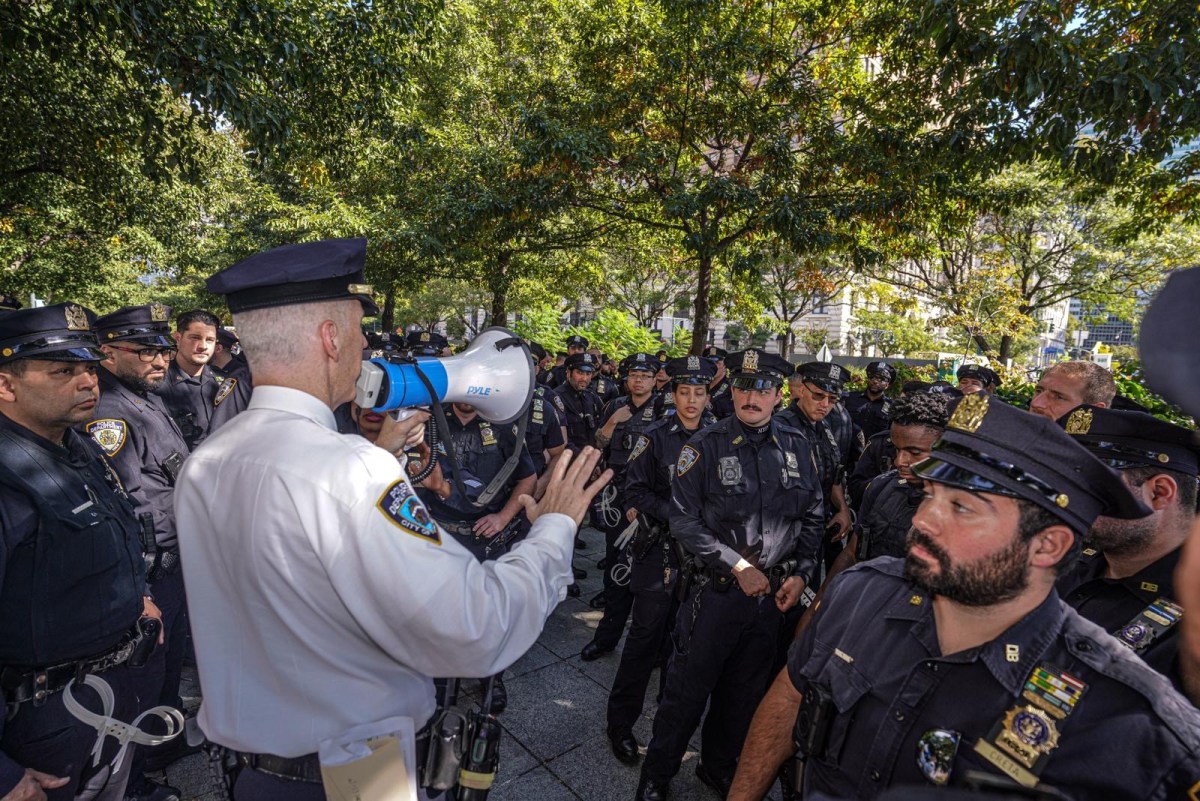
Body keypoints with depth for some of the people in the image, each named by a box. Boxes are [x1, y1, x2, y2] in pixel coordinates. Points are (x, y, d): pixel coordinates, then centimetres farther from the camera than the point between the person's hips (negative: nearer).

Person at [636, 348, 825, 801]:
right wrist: (739, 567, -16)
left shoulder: (796, 446, 0)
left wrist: (801, 573, -2)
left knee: (745, 693, 21)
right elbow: (684, 521, -14)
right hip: (718, 591, -4)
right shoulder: (706, 445, -12)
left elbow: (813, 518, 8)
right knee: (687, 691, 9)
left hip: (775, 594, 4)